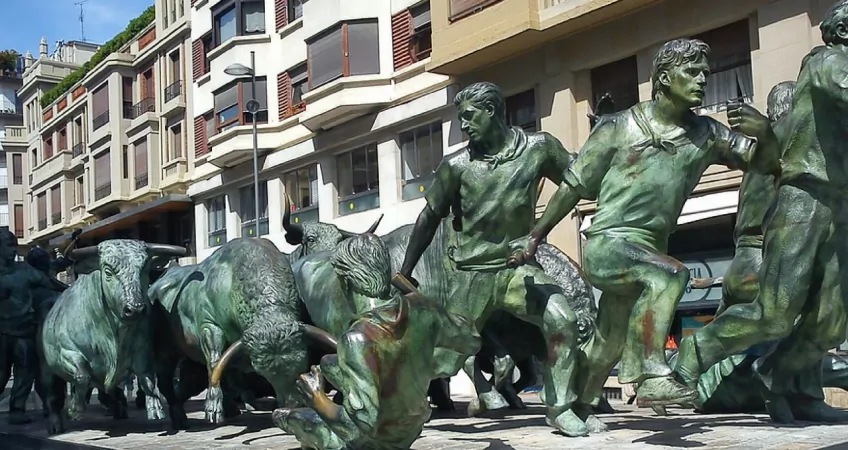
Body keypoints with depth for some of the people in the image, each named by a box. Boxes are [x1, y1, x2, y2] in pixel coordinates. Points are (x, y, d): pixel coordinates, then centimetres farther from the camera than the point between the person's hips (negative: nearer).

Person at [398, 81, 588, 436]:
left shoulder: (537, 148, -4)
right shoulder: (457, 165, -4)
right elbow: (430, 217, 6)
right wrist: (405, 273, 10)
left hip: (518, 266, 0)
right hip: (472, 274, 0)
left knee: (562, 320, -21)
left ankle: (560, 408, -6)